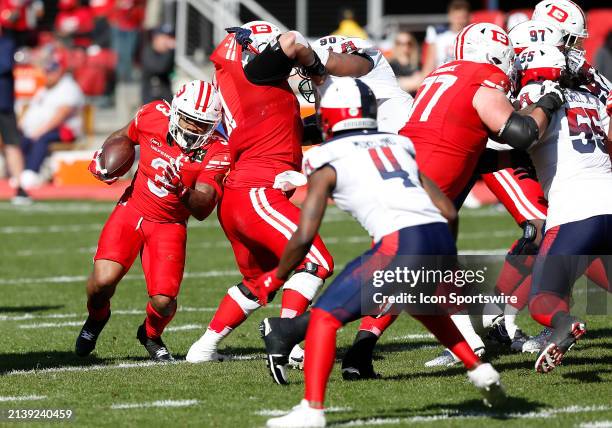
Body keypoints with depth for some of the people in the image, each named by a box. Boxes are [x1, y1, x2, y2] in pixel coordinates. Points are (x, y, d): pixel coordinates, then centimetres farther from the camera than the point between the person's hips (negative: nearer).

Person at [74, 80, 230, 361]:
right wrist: (103, 157, 0)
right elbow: (123, 136, 14)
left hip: (169, 225, -1)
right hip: (131, 210, 1)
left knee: (163, 301, -15)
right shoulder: (154, 116, -11)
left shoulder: (216, 152, -17)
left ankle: (151, 334, 24)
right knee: (103, 280, -21)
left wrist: (181, 190, -40)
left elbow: (202, 210, -23)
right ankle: (96, 317, 17)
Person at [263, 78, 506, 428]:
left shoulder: (328, 163, 11)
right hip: (441, 238, 6)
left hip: (401, 243, -6)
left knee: (325, 316, 3)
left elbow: (304, 237, 6)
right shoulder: (398, 147, 26)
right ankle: (481, 370, 31)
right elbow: (449, 212, 23)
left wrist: (276, 277, 22)